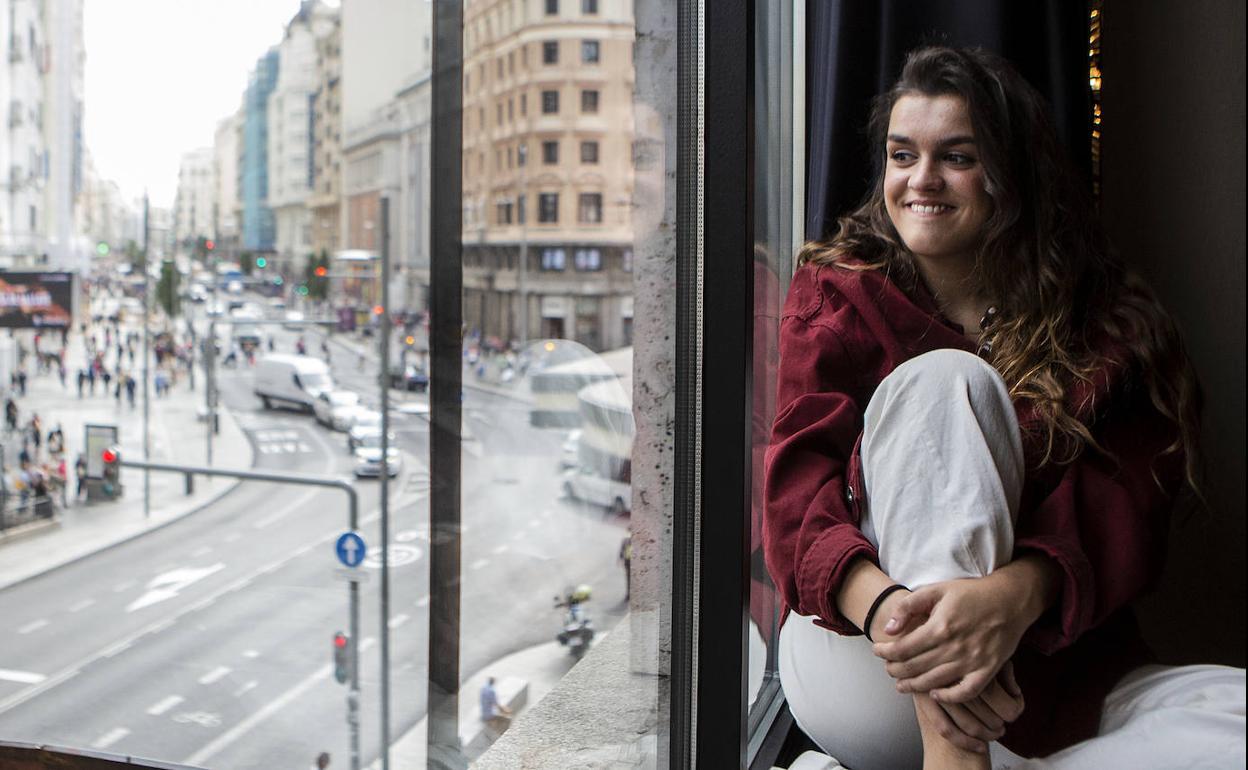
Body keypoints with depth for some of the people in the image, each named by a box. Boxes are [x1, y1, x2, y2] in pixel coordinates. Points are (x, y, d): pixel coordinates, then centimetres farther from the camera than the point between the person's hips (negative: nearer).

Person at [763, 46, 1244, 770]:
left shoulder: (1103, 317, 7)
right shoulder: (838, 292, 7)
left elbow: (1127, 499, -8)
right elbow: (797, 480, -8)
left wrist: (1015, 593, -32)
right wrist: (883, 605, -31)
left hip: (1052, 673, 1)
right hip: (864, 678, -1)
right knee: (945, 377, -23)